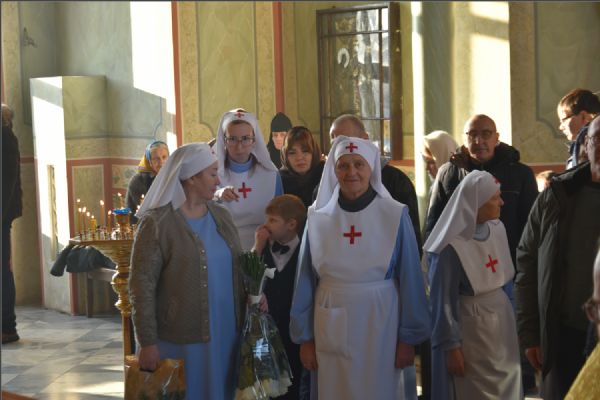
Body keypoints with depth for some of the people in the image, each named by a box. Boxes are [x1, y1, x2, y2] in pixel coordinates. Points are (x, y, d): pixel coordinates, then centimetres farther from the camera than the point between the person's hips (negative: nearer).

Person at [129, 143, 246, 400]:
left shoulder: (221, 215, 9)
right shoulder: (156, 222, -10)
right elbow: (141, 285, -12)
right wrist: (147, 343, -15)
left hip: (226, 334, 6)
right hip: (182, 339, -6)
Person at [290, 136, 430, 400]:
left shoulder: (395, 215, -5)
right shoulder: (318, 218, 0)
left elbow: (409, 279, -3)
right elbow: (305, 281, 4)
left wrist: (408, 338, -4)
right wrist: (305, 337, 3)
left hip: (379, 327, -1)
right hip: (331, 330, 2)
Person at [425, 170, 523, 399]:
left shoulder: (497, 229, 1)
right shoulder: (451, 246, -20)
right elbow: (443, 299, -15)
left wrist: (510, 314, 17)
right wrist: (451, 345, -13)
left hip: (502, 322, 7)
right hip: (469, 327, -7)